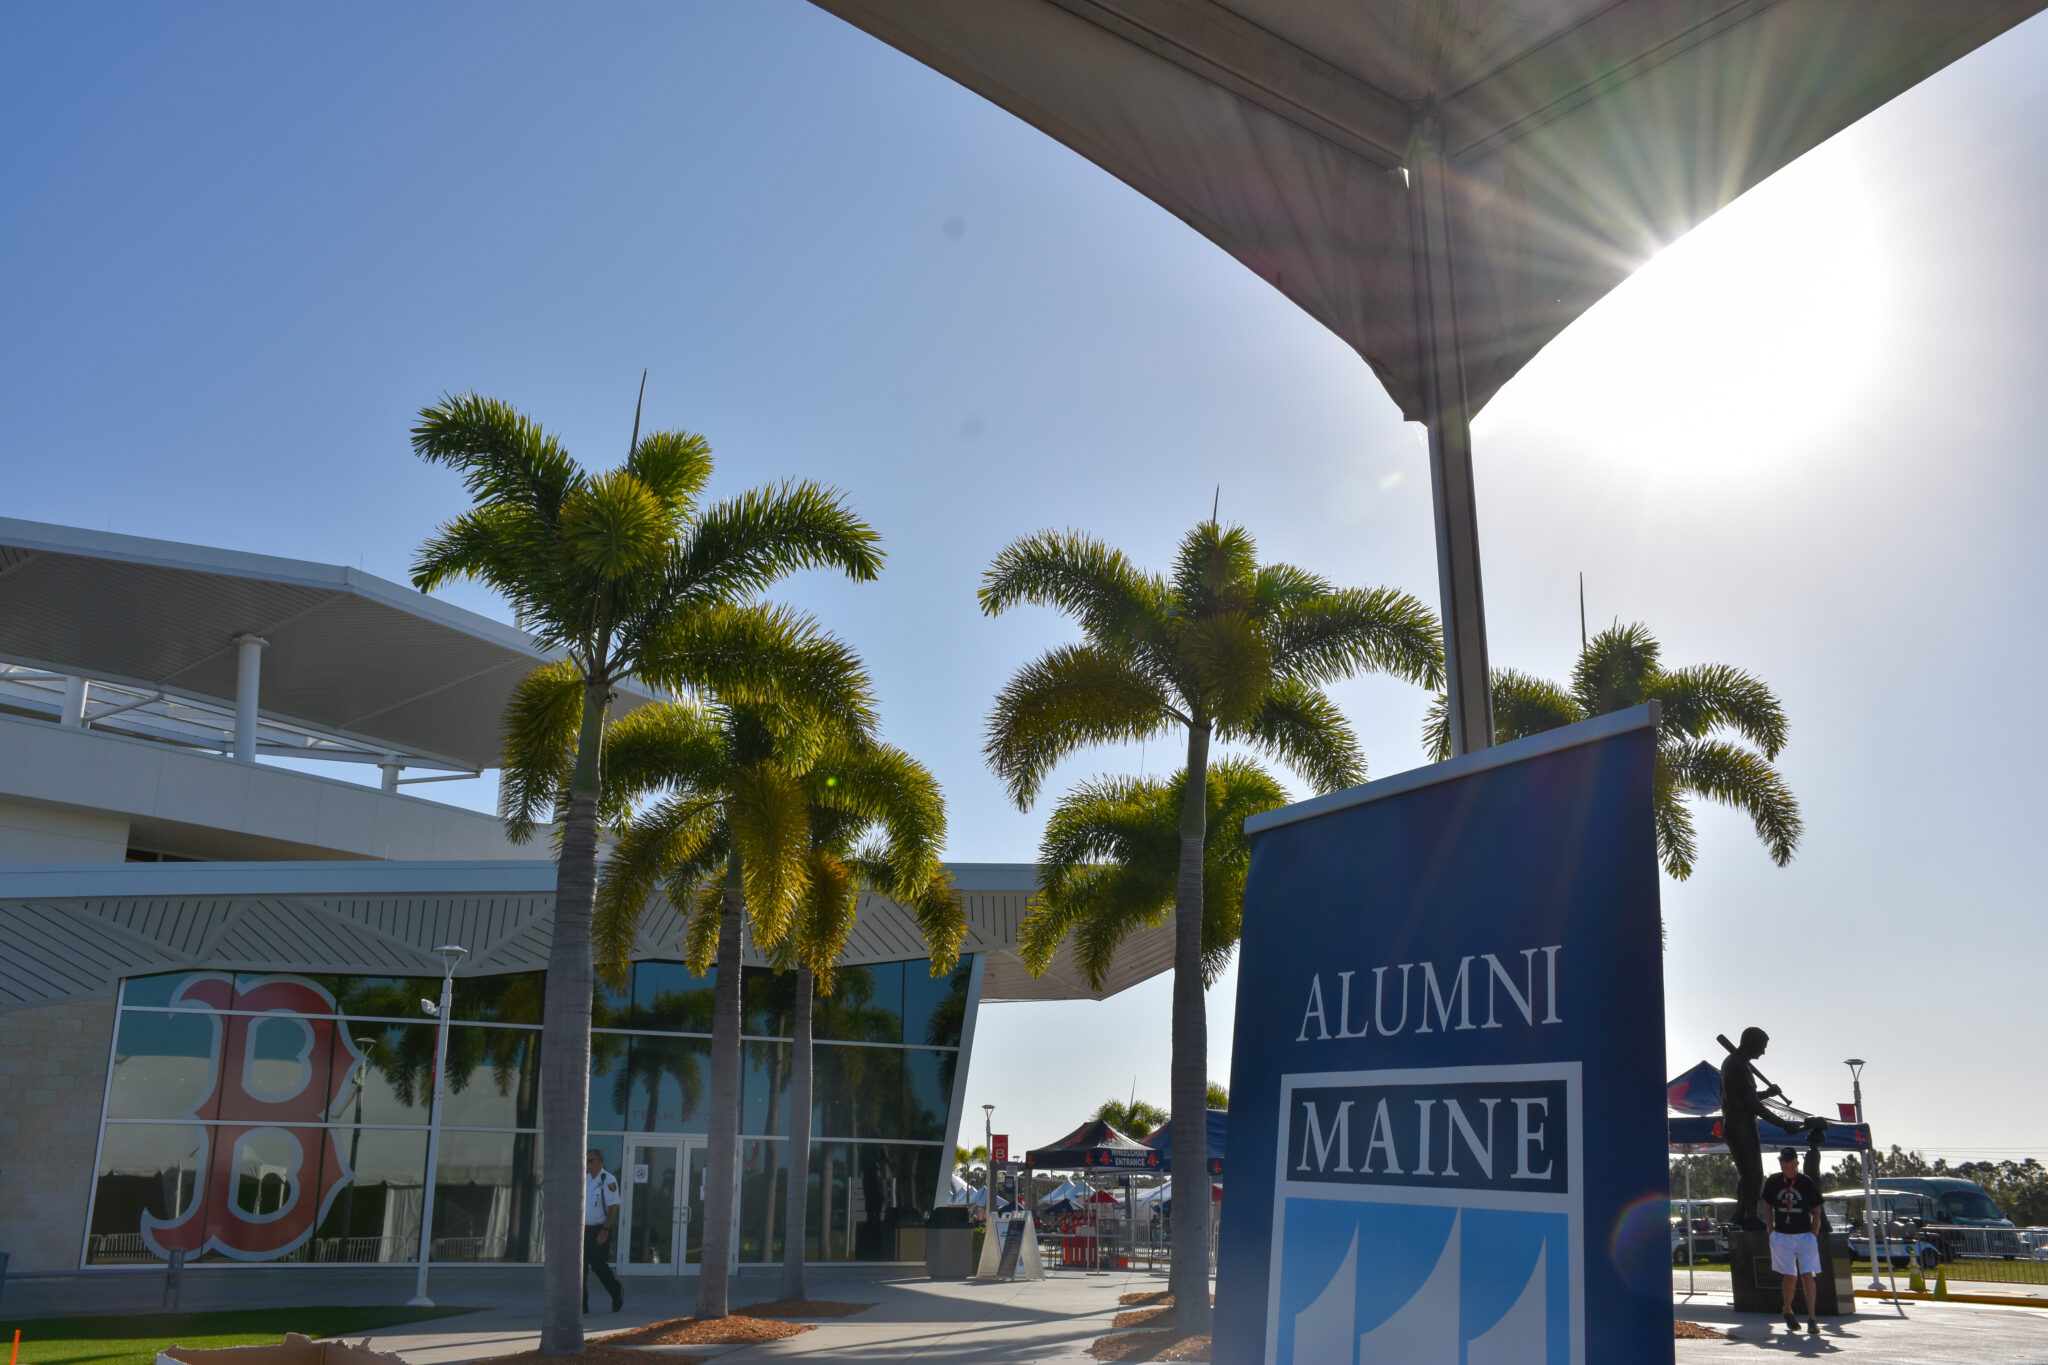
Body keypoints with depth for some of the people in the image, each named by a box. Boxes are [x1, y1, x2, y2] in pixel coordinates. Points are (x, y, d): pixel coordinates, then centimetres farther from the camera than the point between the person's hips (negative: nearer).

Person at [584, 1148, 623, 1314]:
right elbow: (580, 1204, 16)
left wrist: (605, 1230, -20)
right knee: (581, 1266, 2)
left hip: (600, 1230, -6)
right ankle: (582, 1305, 6)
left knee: (599, 1265, -3)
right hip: (584, 1229, 7)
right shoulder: (585, 1179, 9)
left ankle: (617, 1293, 21)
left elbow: (613, 1207, -15)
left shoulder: (608, 1180, -12)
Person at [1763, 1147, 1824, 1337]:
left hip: (1805, 1236, -1)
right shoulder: (1773, 1182, 1)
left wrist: (1813, 1234, -2)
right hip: (1781, 1236, 1)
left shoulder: (1806, 1182, -5)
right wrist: (1772, 1232, 9)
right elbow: (1769, 1207, 14)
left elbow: (1817, 1210, 4)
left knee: (1807, 1276, -7)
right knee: (1790, 1277, -1)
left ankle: (1812, 1319, -5)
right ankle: (1787, 1311, 22)